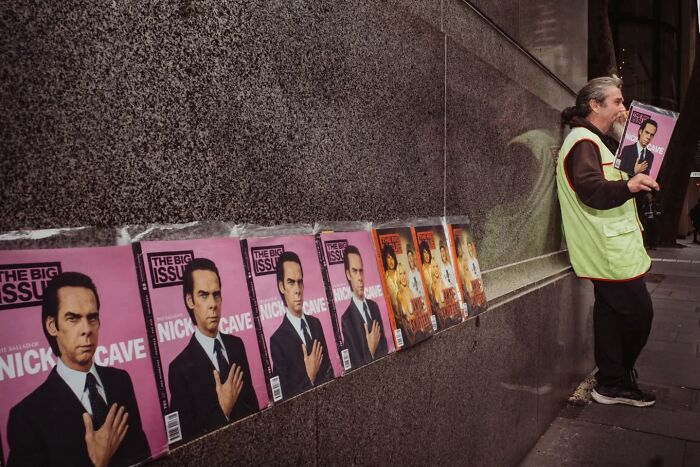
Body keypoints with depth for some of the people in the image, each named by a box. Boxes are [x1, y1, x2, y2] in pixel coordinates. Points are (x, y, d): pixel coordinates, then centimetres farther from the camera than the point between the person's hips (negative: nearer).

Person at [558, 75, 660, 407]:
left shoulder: (597, 141, 22)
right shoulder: (584, 141, -12)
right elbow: (591, 191, -25)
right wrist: (628, 186, -38)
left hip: (610, 248, 11)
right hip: (610, 251, -11)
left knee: (611, 313, 12)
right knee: (638, 313, -4)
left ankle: (611, 384, 21)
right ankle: (616, 381, 13)